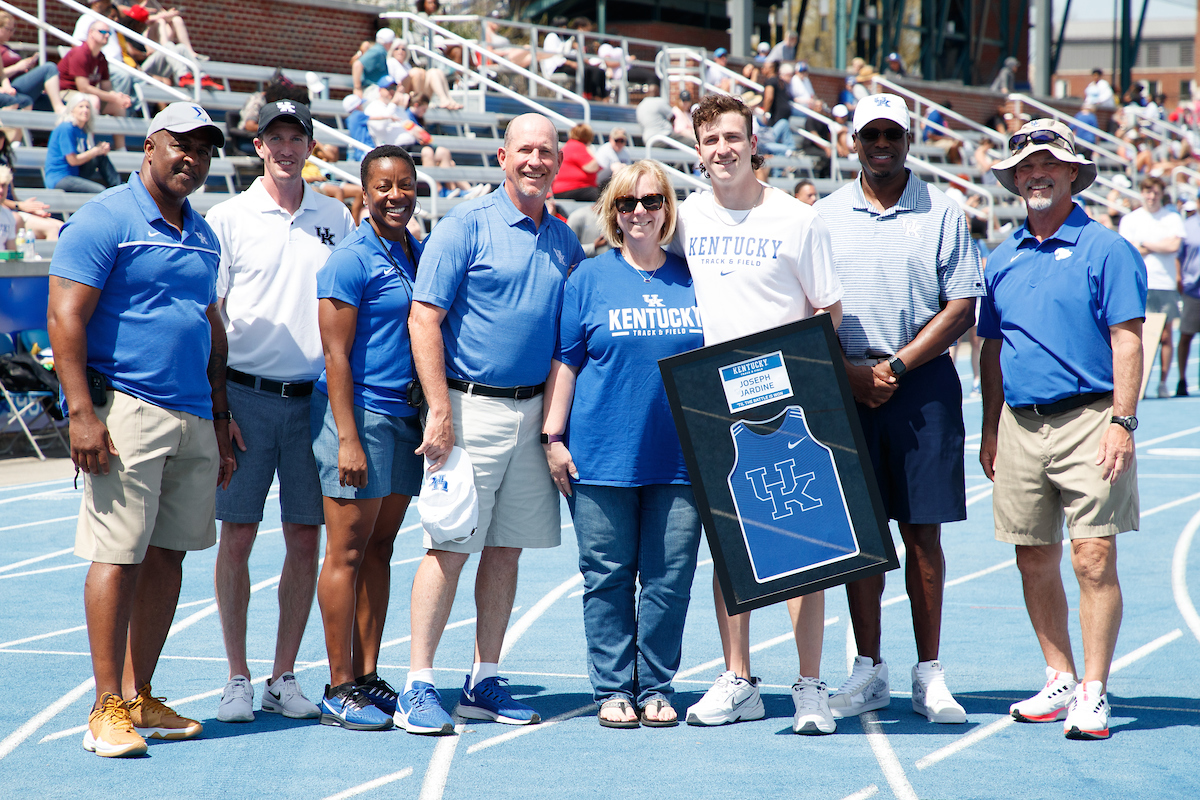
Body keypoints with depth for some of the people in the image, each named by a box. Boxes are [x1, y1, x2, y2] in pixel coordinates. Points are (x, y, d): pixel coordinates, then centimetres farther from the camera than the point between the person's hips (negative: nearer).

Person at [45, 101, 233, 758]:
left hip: (193, 417, 7)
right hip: (127, 406, -7)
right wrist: (81, 412, -18)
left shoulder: (202, 235, 18)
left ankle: (139, 698, 16)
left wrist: (220, 419, 21)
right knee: (119, 556, -8)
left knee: (168, 556, 8)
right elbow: (65, 318, -11)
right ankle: (108, 709, -4)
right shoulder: (104, 221, -5)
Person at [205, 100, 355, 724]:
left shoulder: (335, 218, 10)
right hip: (246, 394, -3)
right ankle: (237, 678, 8)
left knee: (306, 539, 3)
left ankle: (284, 678, 12)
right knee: (237, 536, -1)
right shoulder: (228, 218, 1)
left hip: (313, 397, 3)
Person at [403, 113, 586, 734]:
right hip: (471, 406, -6)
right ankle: (419, 686, -4)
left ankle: (485, 683, 16)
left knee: (506, 549, 9)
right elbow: (424, 318, -9)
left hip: (533, 411, 6)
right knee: (450, 547, -7)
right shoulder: (467, 225, -5)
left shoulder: (563, 240, 13)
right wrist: (441, 411, -17)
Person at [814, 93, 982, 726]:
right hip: (845, 384, 1)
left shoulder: (942, 213, 3)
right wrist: (847, 372, -7)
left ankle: (929, 675, 5)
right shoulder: (827, 214, 8)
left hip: (922, 384, -1)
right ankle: (869, 671, 10)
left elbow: (961, 309, -1)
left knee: (923, 532, 0)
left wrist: (897, 366, -10)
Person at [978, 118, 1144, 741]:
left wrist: (1122, 421, -15)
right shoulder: (1003, 259, 14)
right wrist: (991, 429, 15)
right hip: (1021, 425, 6)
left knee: (1094, 560, -9)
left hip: (1089, 419, -5)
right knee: (1034, 562, 8)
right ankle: (1060, 680, 20)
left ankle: (1093, 694, -6)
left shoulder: (1105, 250, -2)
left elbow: (1127, 342, -7)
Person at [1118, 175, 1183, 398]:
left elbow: (1174, 245, -7)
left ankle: (1163, 382, 7)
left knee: (1166, 336, 0)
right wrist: (1159, 246, -3)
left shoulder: (1173, 218, 8)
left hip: (1166, 285, 1)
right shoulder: (1129, 219, 8)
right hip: (1139, 286, -1)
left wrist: (1144, 244, -2)